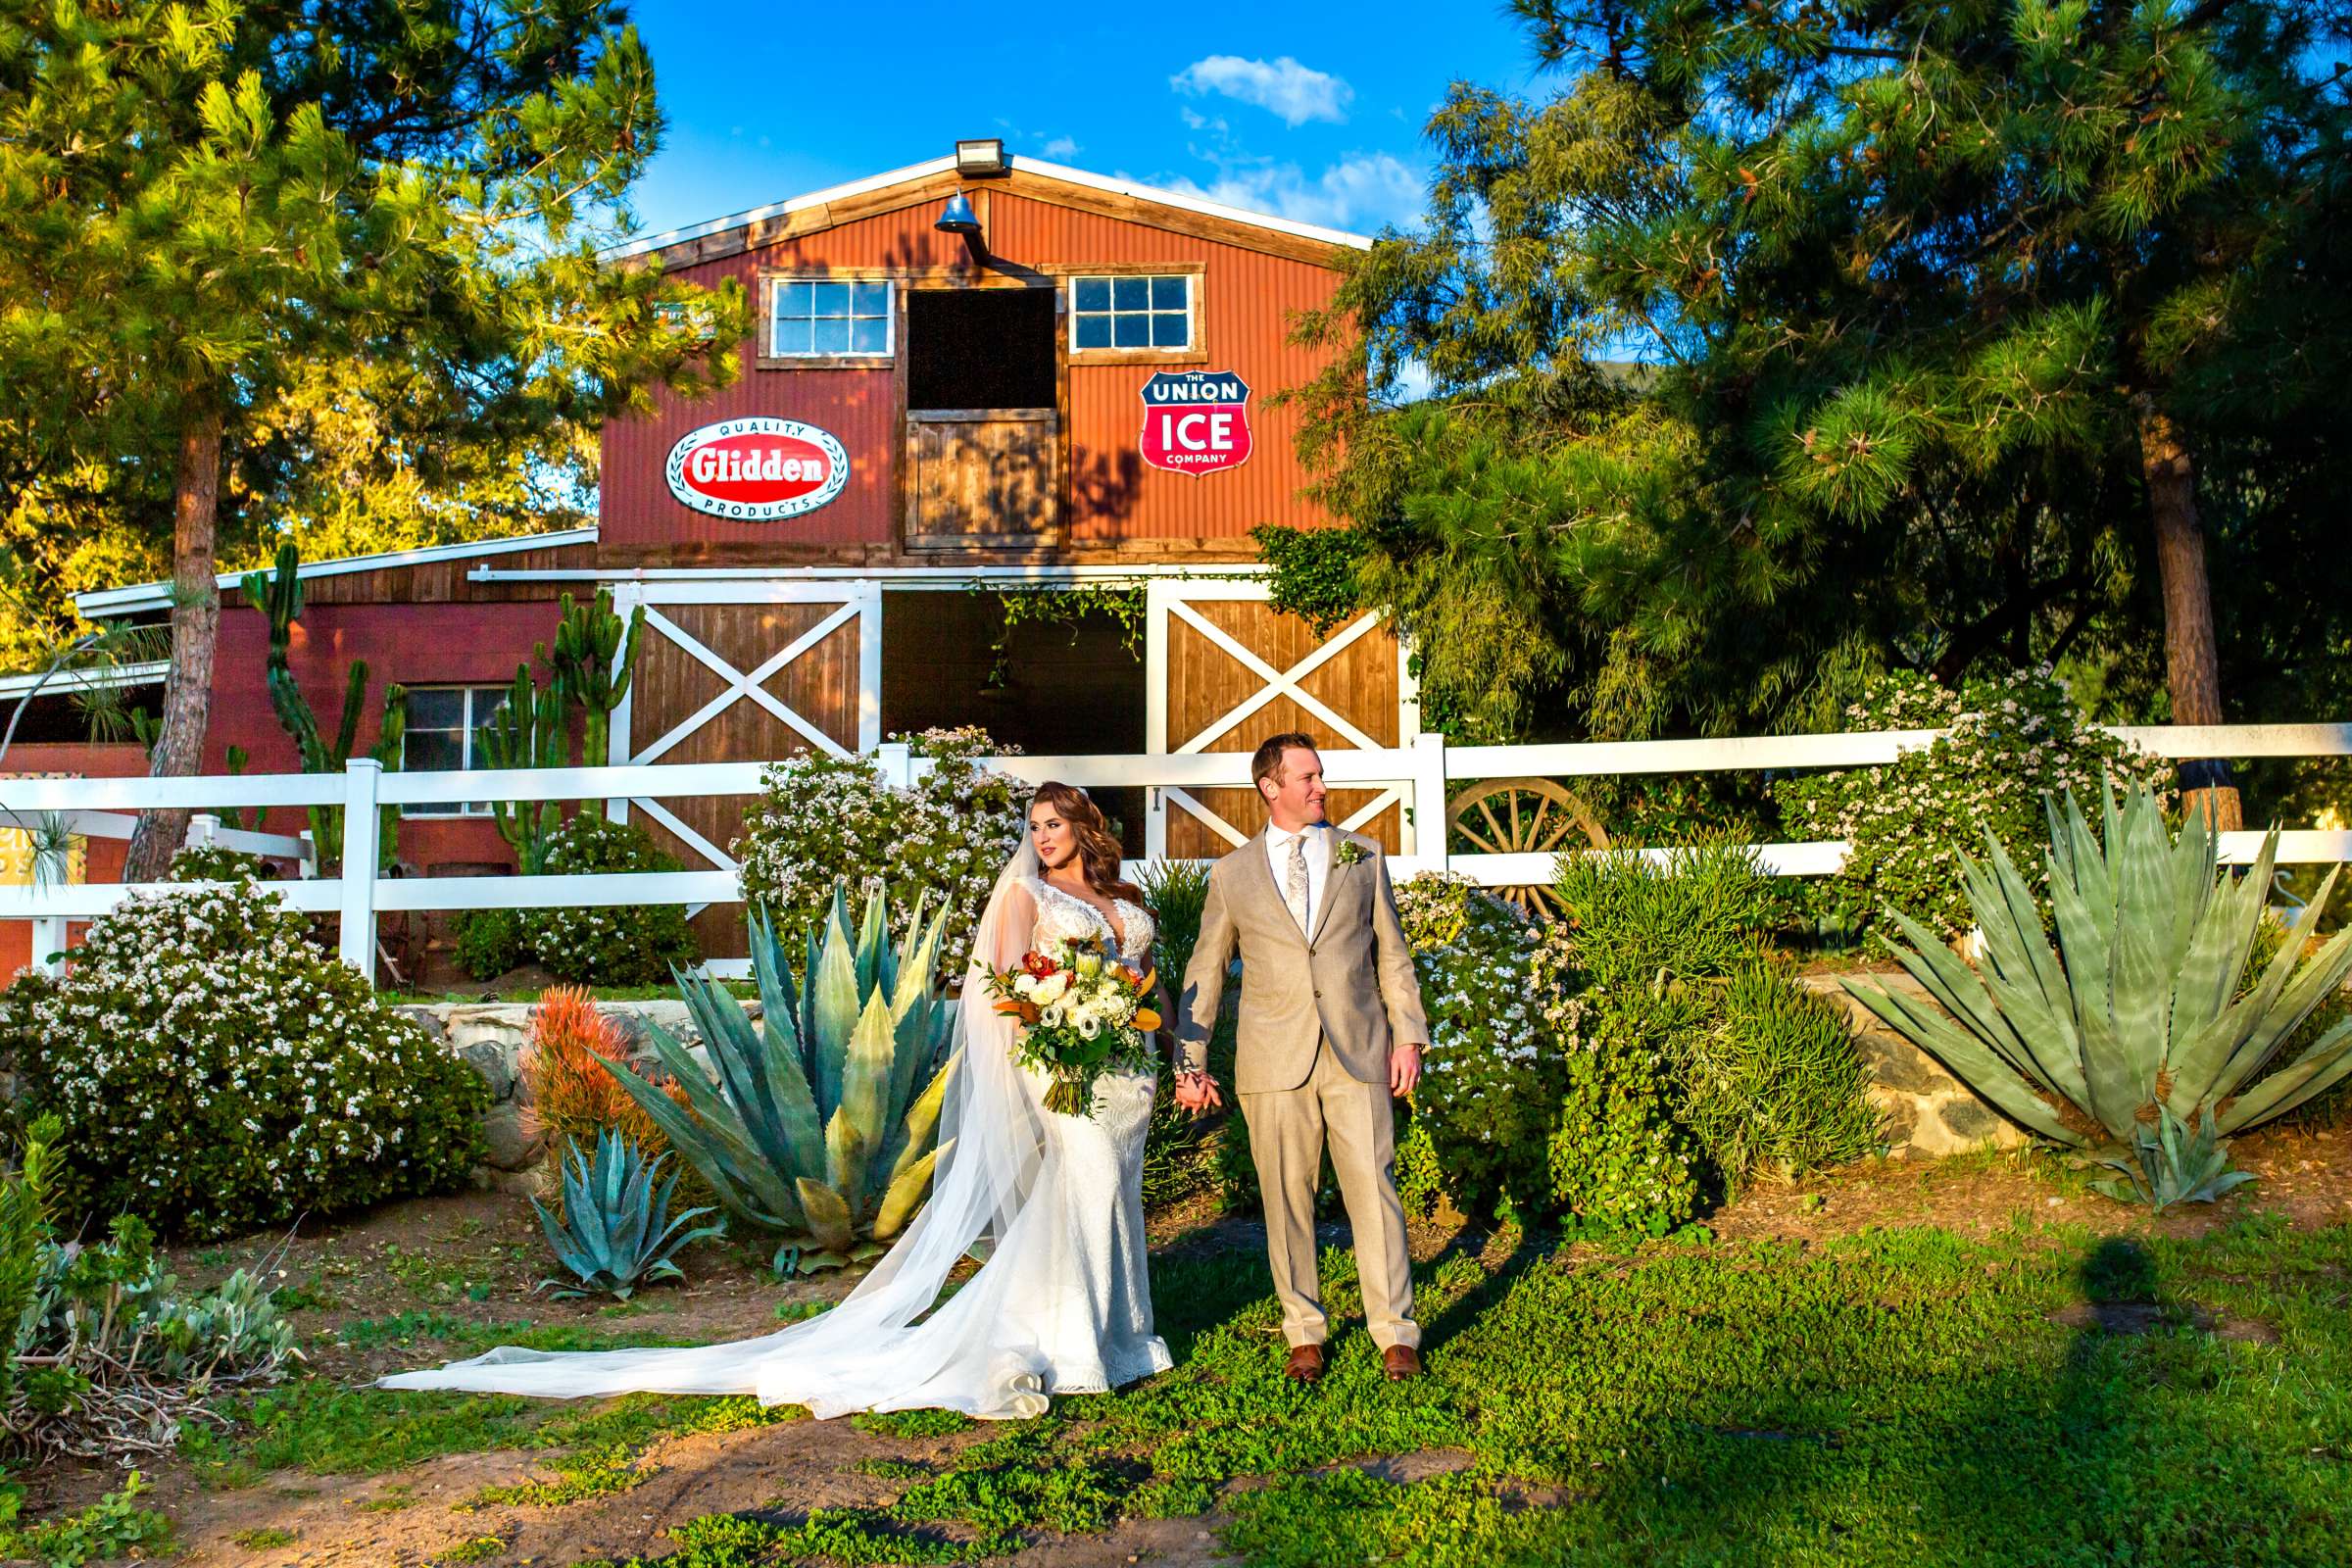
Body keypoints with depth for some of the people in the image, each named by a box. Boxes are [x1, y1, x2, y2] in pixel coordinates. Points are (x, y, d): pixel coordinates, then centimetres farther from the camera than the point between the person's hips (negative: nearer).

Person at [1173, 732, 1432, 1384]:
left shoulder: (1362, 856, 10)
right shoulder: (1232, 874, 7)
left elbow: (1392, 953, 12)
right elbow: (1205, 972, 11)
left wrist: (1408, 1036, 4)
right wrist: (1191, 1061, 8)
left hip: (1358, 1055, 0)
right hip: (1274, 1061, 0)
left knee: (1373, 1189, -1)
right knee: (1287, 1199, 5)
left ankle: (1395, 1333, 10)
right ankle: (1304, 1333, 19)